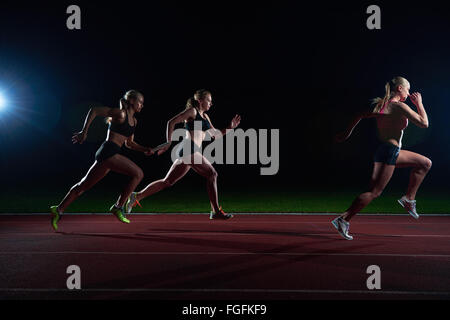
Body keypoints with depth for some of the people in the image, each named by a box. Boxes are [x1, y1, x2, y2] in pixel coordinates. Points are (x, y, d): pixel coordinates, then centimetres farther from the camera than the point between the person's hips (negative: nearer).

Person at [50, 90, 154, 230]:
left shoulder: (134, 121, 19)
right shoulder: (120, 113, -7)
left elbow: (129, 143, 26)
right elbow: (94, 111, -7)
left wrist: (145, 149, 12)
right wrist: (84, 132, -11)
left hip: (105, 155, 9)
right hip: (109, 152, -9)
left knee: (84, 185, 12)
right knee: (138, 174, -11)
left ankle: (58, 210, 18)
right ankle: (118, 207, -5)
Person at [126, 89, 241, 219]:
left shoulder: (205, 116, 26)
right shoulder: (192, 111, -1)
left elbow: (215, 133, 28)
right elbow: (171, 122, -6)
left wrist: (230, 127, 14)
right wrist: (168, 143, -11)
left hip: (193, 152, 9)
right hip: (189, 148, -9)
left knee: (167, 181, 7)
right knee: (211, 173, -10)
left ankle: (137, 196, 8)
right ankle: (216, 211, -11)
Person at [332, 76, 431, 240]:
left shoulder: (382, 104, 11)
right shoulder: (399, 106, -13)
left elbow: (361, 115, 16)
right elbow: (424, 123, -9)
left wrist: (347, 132, 21)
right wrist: (419, 103, 2)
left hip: (394, 152, 10)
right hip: (389, 152, -10)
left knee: (425, 163, 19)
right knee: (374, 192, -10)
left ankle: (408, 198, 18)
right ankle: (343, 219, -10)